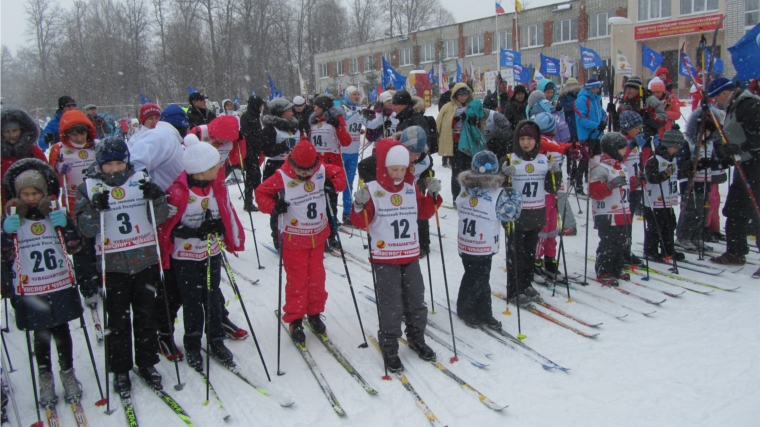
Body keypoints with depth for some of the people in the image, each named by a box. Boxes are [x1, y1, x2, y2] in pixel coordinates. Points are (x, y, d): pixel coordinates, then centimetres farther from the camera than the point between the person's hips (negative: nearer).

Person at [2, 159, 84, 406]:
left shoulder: (56, 214, 4)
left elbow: (74, 247, -1)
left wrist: (64, 225, -16)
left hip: (60, 287, 1)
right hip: (30, 291, -1)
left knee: (61, 330, 10)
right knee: (41, 335, 6)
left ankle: (68, 374, 27)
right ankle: (46, 379, 25)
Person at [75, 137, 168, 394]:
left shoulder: (141, 180, 2)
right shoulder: (89, 188, -1)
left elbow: (159, 219, 1)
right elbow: (86, 230, -7)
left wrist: (157, 198, -18)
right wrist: (95, 209, -24)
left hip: (146, 261, 2)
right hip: (113, 266, -1)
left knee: (146, 316, 12)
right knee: (118, 320, 6)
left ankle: (147, 363, 27)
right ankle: (120, 371, 20)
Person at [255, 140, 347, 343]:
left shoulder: (322, 170, -7)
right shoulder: (281, 178, -17)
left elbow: (339, 173, 8)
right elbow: (261, 193, -8)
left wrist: (334, 184, -13)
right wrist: (273, 207, -25)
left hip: (318, 236, 4)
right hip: (293, 240, -4)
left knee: (317, 277, 15)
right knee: (297, 280, 3)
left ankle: (315, 313, 34)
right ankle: (294, 320, 18)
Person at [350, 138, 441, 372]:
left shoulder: (411, 189, 4)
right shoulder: (372, 191, -12)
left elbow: (424, 212, 13)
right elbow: (361, 223, -12)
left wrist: (433, 195, -1)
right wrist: (359, 206, -31)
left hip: (411, 256, 5)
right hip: (385, 258, -5)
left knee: (416, 300, 15)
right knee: (391, 305, 0)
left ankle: (416, 338, 34)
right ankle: (389, 348, 14)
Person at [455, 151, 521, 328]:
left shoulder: (465, 188, -2)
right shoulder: (498, 193, -19)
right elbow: (512, 213, -13)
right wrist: (515, 194, -1)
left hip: (465, 245, 6)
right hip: (483, 247, -6)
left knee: (480, 279, 18)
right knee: (478, 280, 12)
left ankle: (483, 312, 28)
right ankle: (465, 310, 25)